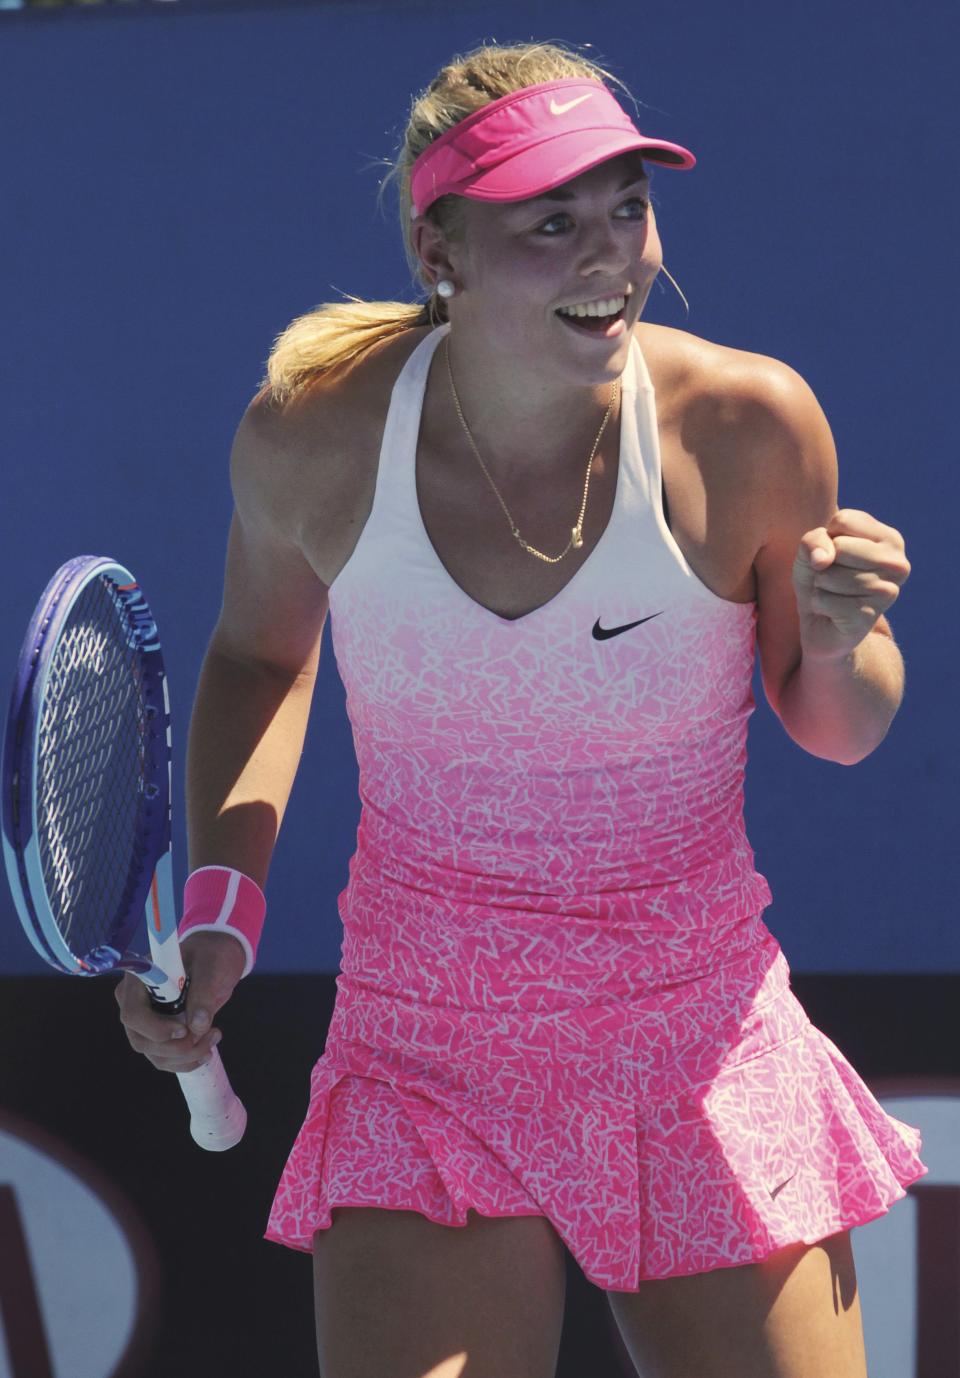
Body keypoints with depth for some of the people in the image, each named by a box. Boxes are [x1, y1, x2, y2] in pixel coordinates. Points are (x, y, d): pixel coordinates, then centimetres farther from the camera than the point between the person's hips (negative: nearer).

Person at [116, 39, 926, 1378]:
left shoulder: (747, 425, -13)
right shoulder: (310, 437, -10)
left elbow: (838, 731, 3)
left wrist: (840, 639, -20)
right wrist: (218, 903, -1)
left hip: (704, 1074, 0)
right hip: (425, 1059, 0)